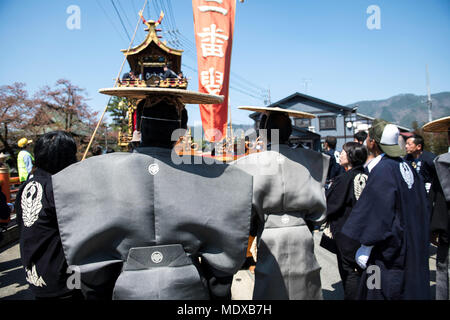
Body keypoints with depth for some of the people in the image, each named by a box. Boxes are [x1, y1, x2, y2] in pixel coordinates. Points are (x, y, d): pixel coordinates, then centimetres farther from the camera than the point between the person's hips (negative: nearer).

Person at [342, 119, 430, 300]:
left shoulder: (382, 170, -20)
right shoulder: (406, 166, 5)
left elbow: (377, 216, -21)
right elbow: (422, 207, 14)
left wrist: (364, 249, -12)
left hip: (389, 252, -9)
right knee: (411, 289, 19)